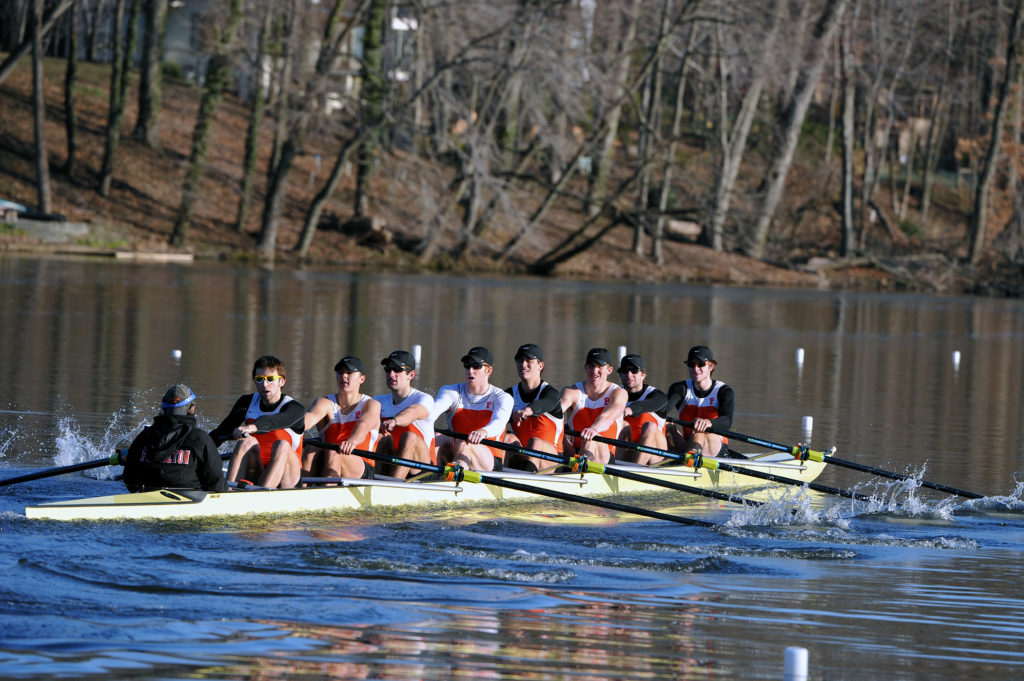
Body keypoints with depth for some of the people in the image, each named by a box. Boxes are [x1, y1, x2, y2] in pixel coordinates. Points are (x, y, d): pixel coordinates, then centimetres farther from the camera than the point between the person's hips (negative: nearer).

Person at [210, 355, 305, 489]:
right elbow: (221, 432, 6)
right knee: (248, 441, -24)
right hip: (255, 473, 3)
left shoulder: (294, 408, -7)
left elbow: (275, 421, -30)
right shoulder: (247, 403, 9)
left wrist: (253, 427, -51)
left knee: (281, 445, -32)